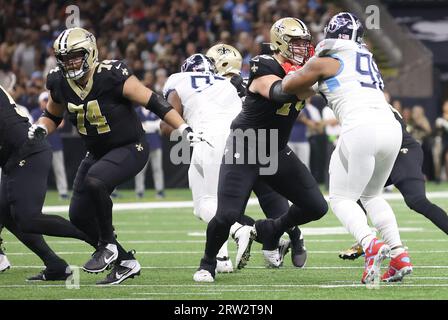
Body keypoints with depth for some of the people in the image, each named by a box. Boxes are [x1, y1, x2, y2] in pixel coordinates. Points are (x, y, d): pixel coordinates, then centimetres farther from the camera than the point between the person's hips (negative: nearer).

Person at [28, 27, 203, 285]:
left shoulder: (112, 76, -24)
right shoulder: (59, 83, -6)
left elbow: (153, 102, -21)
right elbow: (52, 116, 14)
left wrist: (184, 128, -25)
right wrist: (40, 129, -8)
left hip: (131, 149, -7)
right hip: (97, 153, 7)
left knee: (94, 181, -34)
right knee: (79, 215, 1)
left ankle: (107, 244, -12)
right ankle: (125, 262, 16)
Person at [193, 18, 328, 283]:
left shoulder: (301, 70, 0)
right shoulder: (266, 70, -22)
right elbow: (280, 92, -41)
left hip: (277, 152, 7)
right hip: (244, 149, -7)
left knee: (316, 208, 1)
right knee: (228, 215, -17)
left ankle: (270, 231, 28)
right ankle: (208, 263, 12)